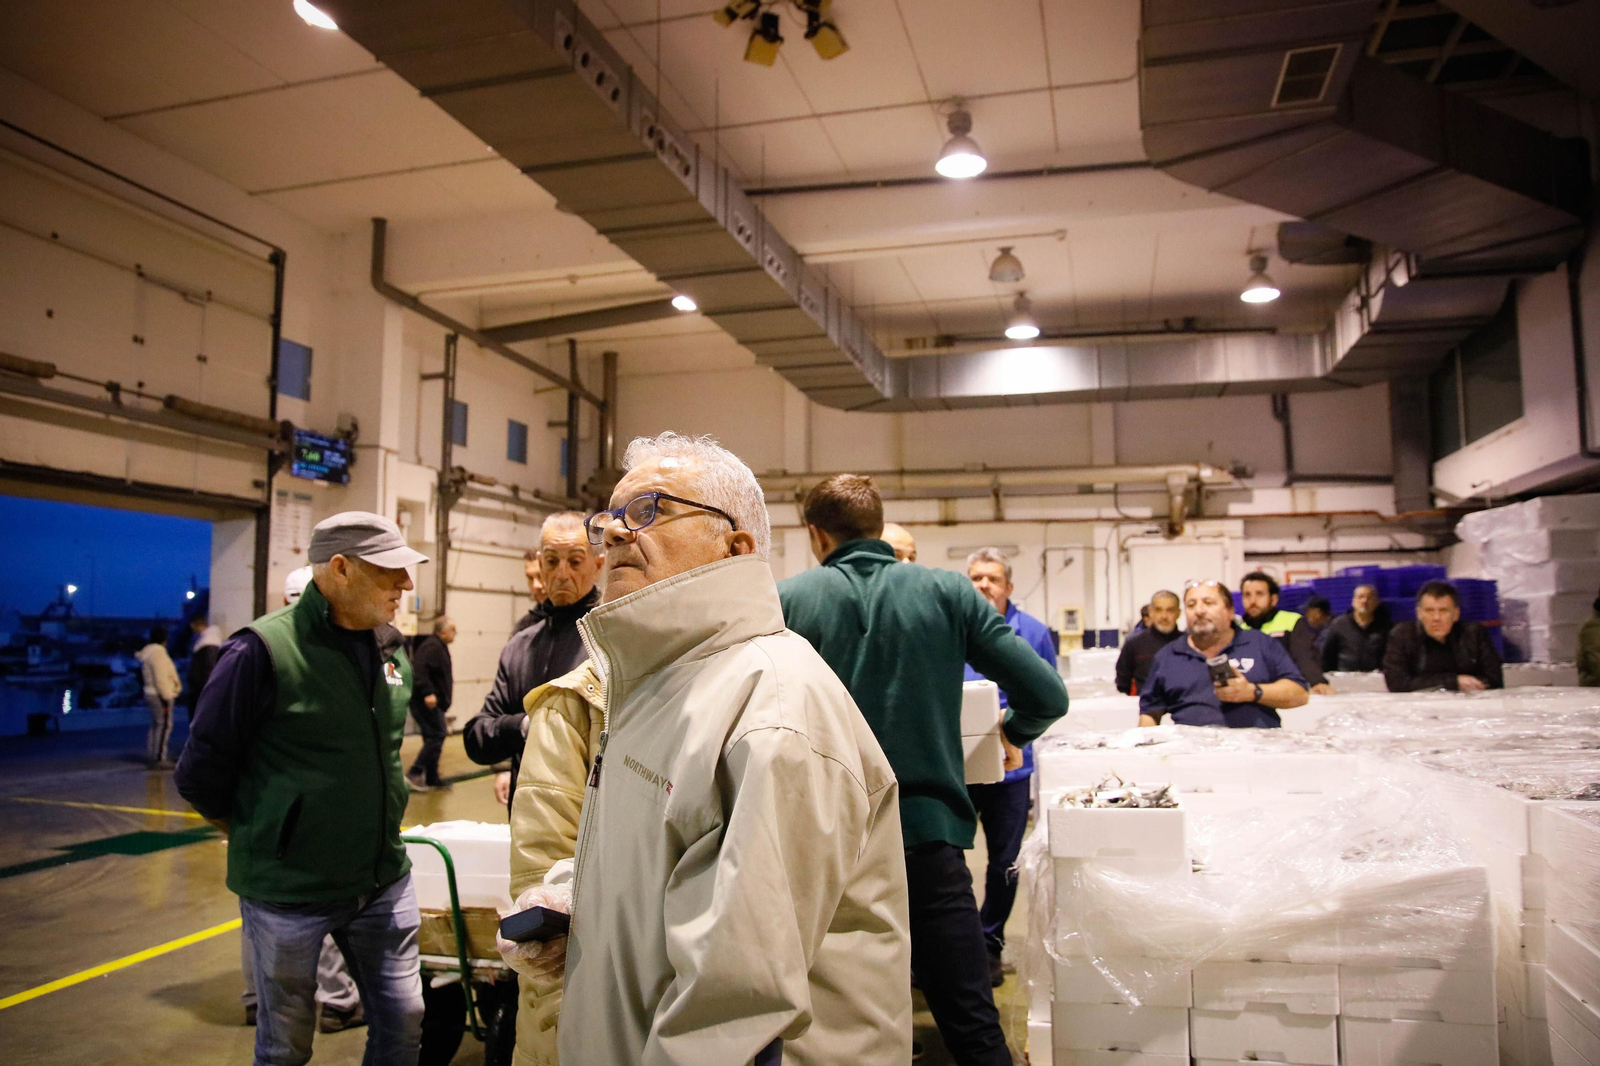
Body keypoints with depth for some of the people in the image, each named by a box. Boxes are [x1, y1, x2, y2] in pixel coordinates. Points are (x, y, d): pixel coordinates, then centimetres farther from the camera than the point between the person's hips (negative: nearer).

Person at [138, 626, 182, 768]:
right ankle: (159, 759, -7)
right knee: (164, 725, -7)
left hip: (151, 693, 11)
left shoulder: (147, 651, 15)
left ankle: (150, 755, 27)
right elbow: (161, 678, -21)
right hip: (160, 694, -11)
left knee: (156, 725, 19)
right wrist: (166, 697, -19)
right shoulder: (158, 652, -18)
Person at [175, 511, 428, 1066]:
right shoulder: (264, 650, -18)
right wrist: (259, 835, 1)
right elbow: (199, 776, -10)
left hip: (384, 881, 5)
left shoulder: (391, 647, 2)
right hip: (288, 893, -5)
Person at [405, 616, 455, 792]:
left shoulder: (439, 647, 19)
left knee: (433, 738, 13)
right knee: (436, 736, -11)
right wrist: (428, 692, -32)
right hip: (428, 702, -11)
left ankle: (431, 778, 18)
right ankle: (414, 773, -8)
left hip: (433, 703, 11)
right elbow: (420, 669, -26)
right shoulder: (433, 646, -13)